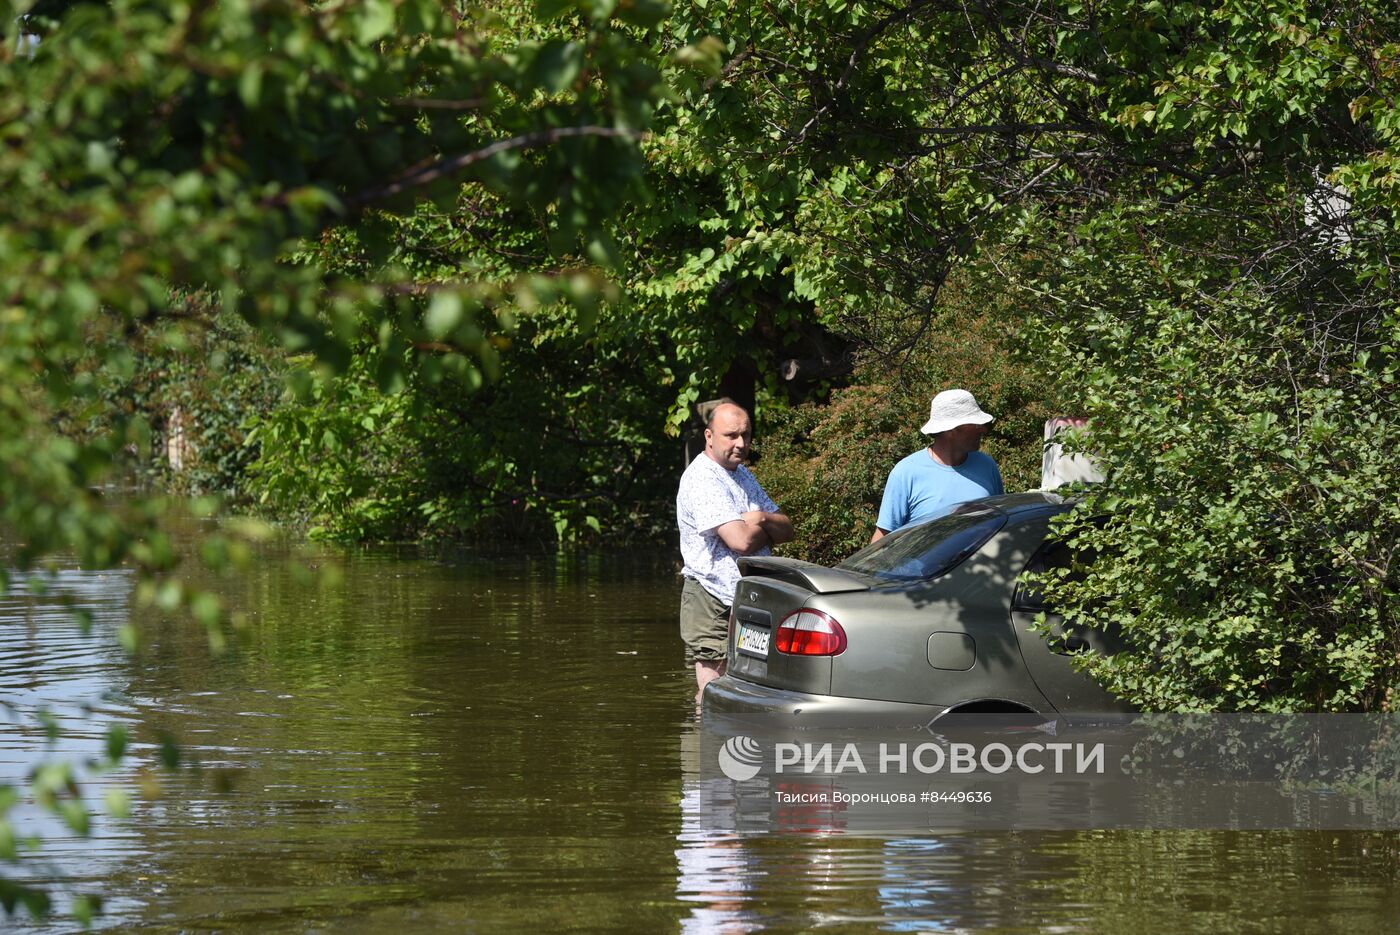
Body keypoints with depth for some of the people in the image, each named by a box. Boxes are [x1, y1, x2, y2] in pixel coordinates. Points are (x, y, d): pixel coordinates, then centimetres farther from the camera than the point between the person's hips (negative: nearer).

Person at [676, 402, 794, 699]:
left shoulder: (742, 474, 16)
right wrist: (768, 530, -1)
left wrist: (762, 519, -10)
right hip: (713, 604, -9)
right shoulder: (702, 479, -14)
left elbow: (787, 530, 13)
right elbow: (742, 541, -23)